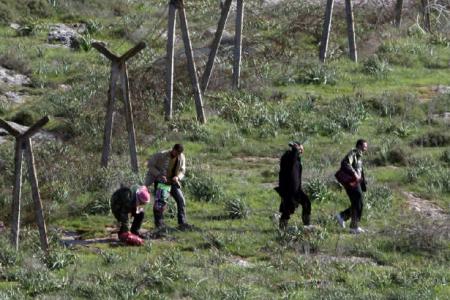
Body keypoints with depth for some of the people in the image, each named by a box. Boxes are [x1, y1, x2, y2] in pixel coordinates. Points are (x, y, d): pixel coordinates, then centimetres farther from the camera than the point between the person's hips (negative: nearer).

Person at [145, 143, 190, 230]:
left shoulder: (181, 158, -7)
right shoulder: (162, 155, -20)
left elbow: (182, 171, 2)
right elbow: (150, 165, -14)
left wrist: (177, 177, -23)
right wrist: (159, 175, -26)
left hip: (172, 181, 4)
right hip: (161, 181, -4)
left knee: (181, 200, -3)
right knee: (160, 202, -10)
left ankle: (182, 223, 4)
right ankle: (159, 224, 2)